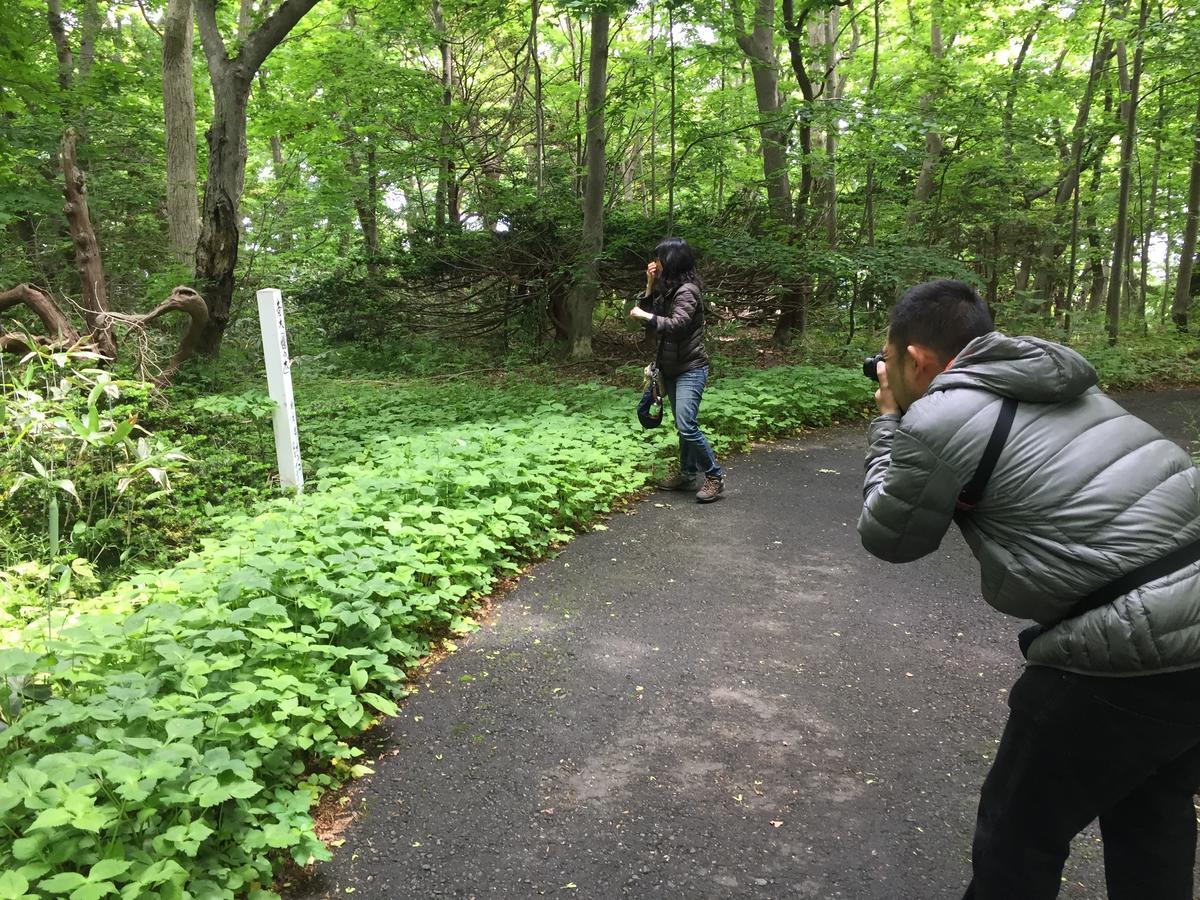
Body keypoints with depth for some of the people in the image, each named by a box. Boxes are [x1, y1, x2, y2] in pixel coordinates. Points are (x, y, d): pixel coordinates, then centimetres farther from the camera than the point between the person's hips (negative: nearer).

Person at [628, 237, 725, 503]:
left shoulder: (687, 290, -16)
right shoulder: (668, 288, 11)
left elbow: (677, 324, -28)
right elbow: (648, 313, 10)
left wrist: (644, 315, -20)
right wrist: (650, 285, 1)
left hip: (690, 369, -9)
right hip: (672, 368, 9)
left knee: (686, 425, -15)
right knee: (683, 426, 13)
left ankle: (715, 476, -4)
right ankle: (687, 474, 22)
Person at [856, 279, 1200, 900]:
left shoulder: (937, 420, -13)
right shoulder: (1052, 379, 12)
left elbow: (889, 537, 2)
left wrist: (888, 423, 12)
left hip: (1133, 649, -9)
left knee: (1019, 833, 12)